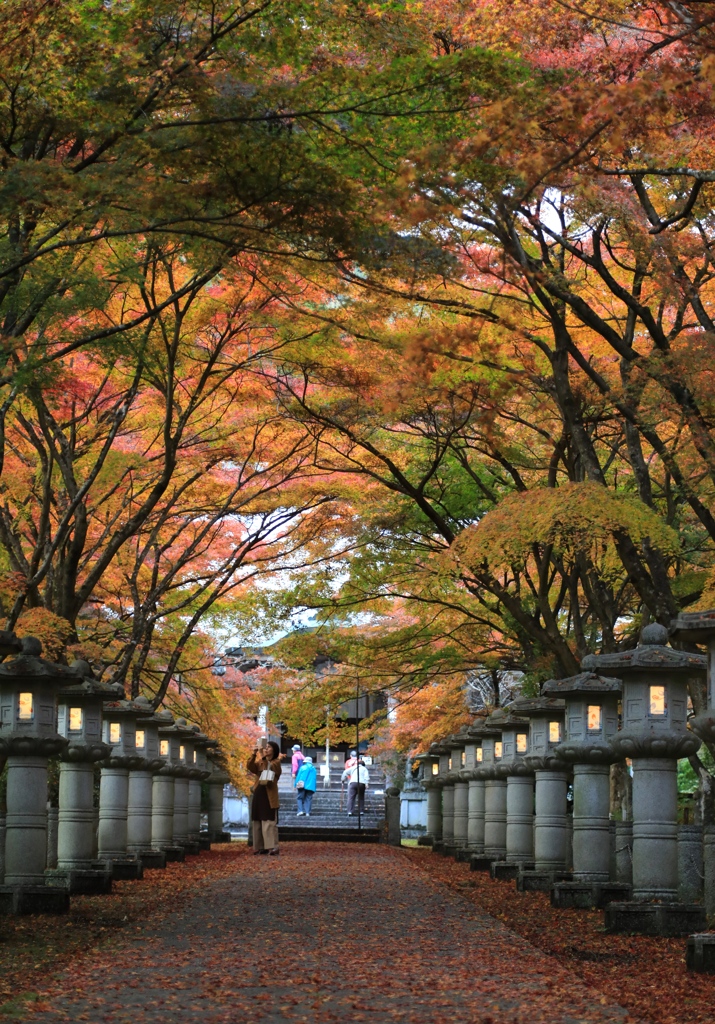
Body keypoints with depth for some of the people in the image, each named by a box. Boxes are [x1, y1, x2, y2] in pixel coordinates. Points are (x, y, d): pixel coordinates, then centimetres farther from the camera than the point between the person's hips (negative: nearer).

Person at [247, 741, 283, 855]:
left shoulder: (276, 762, 0)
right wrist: (254, 754, -15)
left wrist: (263, 757, -28)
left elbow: (269, 767, -20)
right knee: (257, 821, 6)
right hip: (258, 794, 6)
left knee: (269, 822, -10)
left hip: (269, 795, -6)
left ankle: (273, 847, -11)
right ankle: (261, 846, 11)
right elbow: (250, 767, -2)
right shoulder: (260, 762, 15)